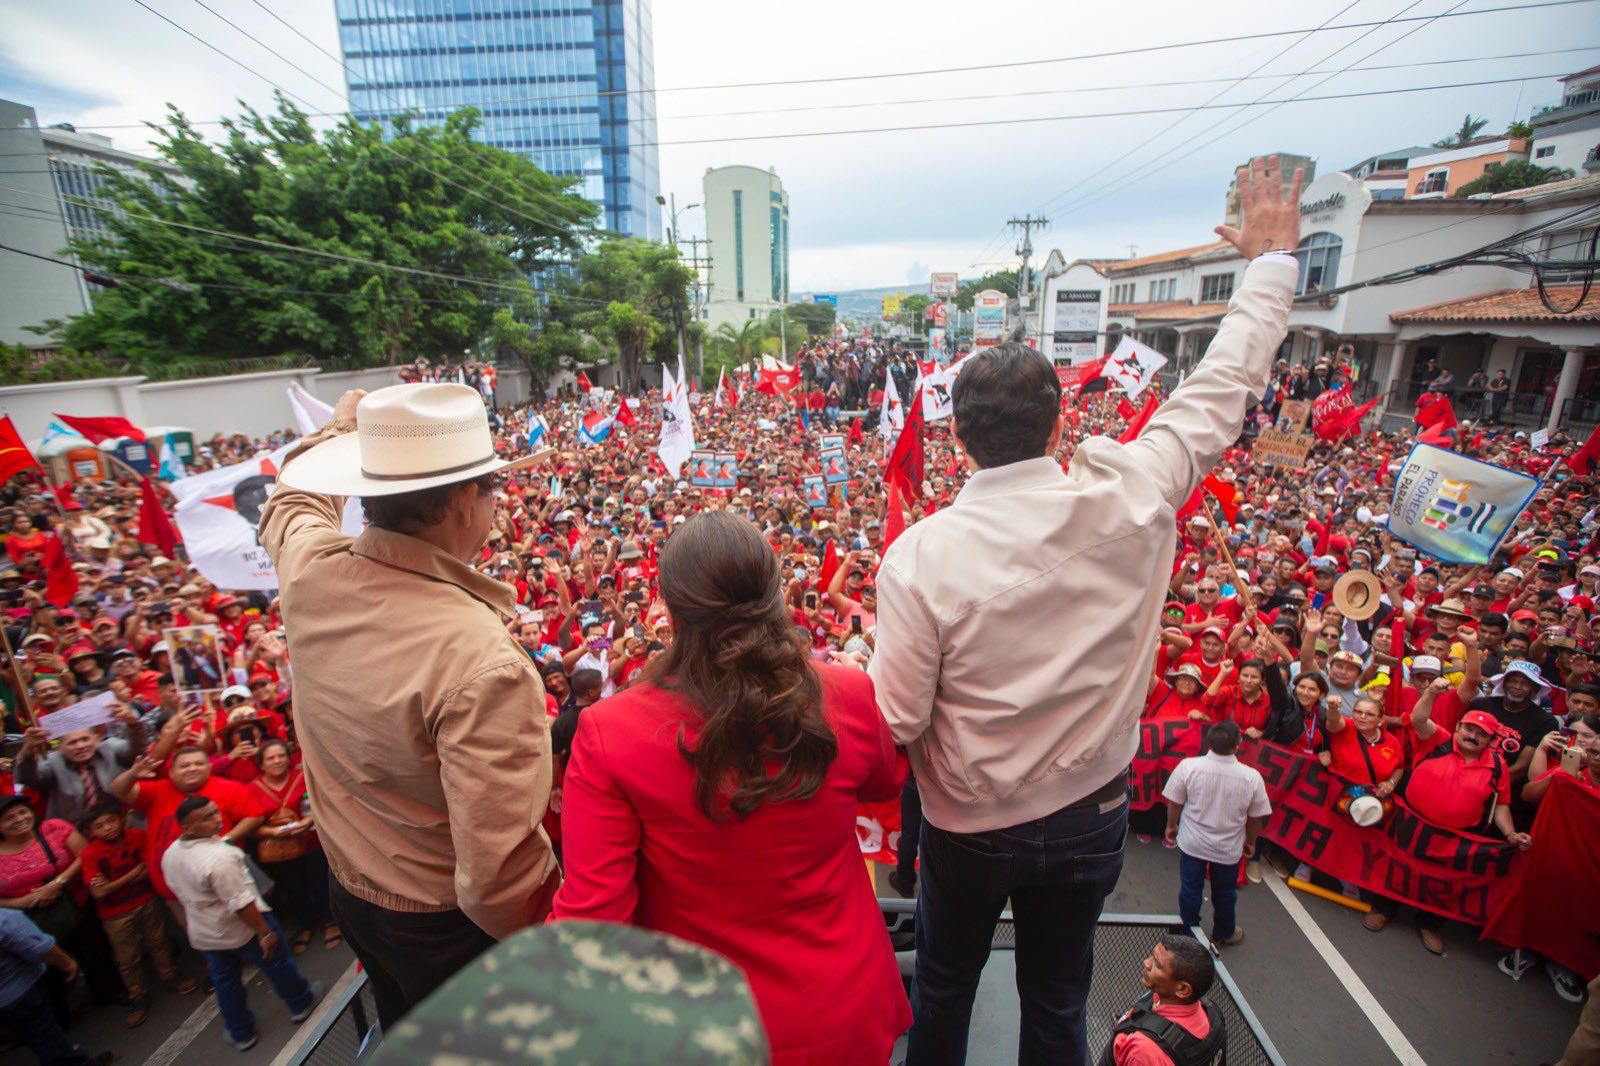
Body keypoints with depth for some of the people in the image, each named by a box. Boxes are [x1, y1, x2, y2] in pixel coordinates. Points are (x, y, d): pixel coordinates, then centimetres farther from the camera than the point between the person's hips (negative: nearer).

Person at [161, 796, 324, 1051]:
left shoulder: (170, 854, -7)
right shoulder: (218, 857, -34)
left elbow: (182, 893, 9)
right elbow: (241, 903, -29)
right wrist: (265, 933, -19)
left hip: (203, 936, 7)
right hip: (240, 931, -7)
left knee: (224, 981, 22)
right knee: (276, 962, 16)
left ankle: (241, 1034, 38)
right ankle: (300, 1003, 35)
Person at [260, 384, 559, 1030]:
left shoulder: (310, 572, -16)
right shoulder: (484, 663, -38)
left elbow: (294, 500, 11)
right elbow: (496, 877, -35)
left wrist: (341, 426, 25)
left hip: (351, 893, 6)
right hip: (448, 925, -6)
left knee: (403, 1033, 32)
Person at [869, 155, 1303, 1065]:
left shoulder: (920, 556, -27)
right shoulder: (1130, 501, -19)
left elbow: (898, 722, -20)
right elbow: (1222, 392, -3)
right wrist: (1273, 257, 11)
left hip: (968, 827, -2)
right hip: (1092, 816, 3)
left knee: (944, 991, 26)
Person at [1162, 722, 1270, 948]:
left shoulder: (1188, 766, -24)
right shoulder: (1252, 777, -22)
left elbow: (1174, 802, -11)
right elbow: (1256, 818, -8)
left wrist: (1171, 826, 8)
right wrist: (1250, 842, 12)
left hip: (1192, 844, -1)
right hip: (1229, 848, 1)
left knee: (1190, 889, 18)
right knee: (1225, 892, 25)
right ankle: (1224, 934, 46)